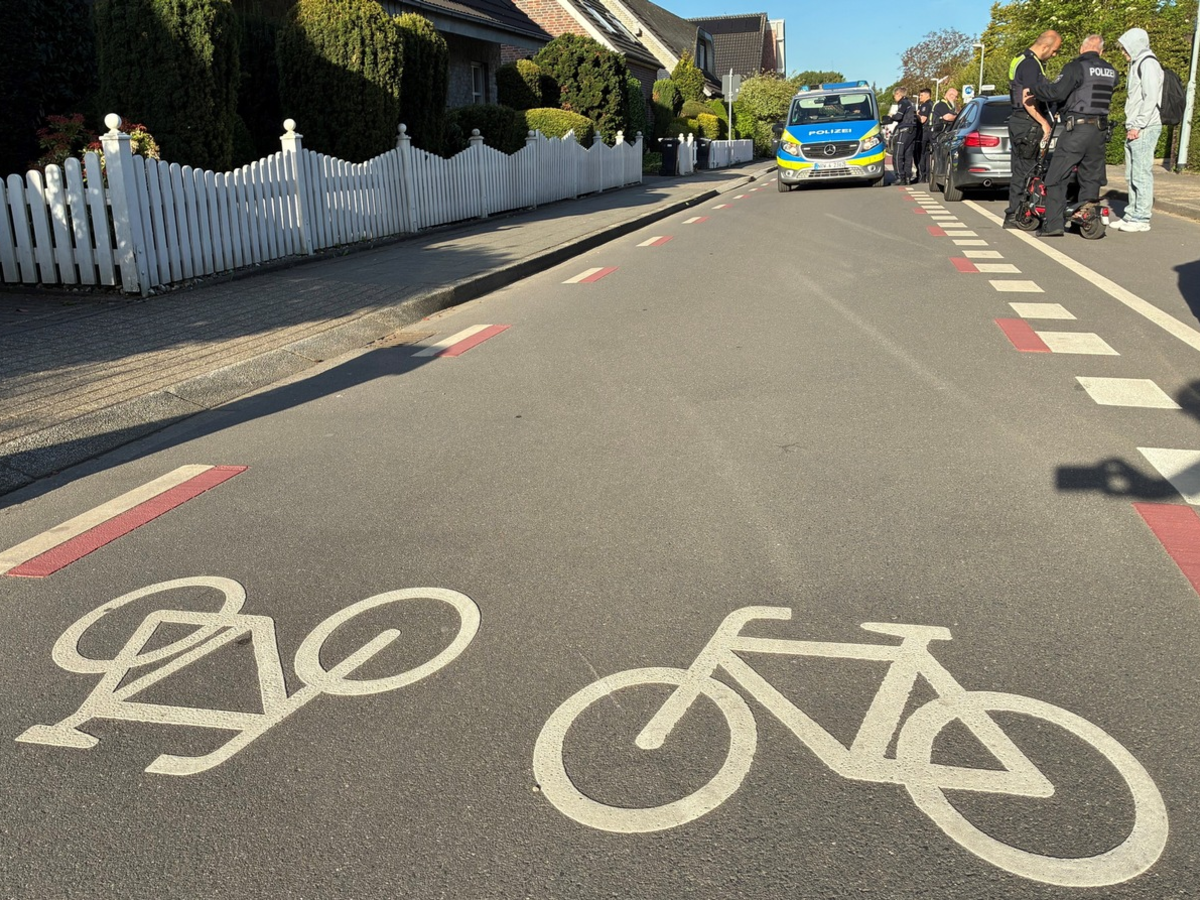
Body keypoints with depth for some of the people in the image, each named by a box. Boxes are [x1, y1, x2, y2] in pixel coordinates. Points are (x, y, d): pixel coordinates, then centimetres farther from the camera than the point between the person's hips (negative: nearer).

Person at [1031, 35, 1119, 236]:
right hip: (1100, 129, 7)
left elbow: (1056, 92, -18)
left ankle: (1054, 224, -9)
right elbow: (1107, 97, 17)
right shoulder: (1111, 72, 14)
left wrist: (1033, 89, -2)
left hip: (1077, 128, -7)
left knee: (1057, 177, -3)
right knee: (1091, 178, 13)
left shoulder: (1076, 67, -8)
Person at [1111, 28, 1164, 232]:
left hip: (1144, 129, -10)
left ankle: (1141, 219, -8)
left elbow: (1151, 98, -17)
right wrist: (1131, 125, 15)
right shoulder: (1137, 64, 21)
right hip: (1135, 129, 10)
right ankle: (1132, 215, 16)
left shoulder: (1148, 63, -9)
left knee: (1141, 174, -9)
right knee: (1132, 175, 11)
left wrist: (1138, 125, -18)